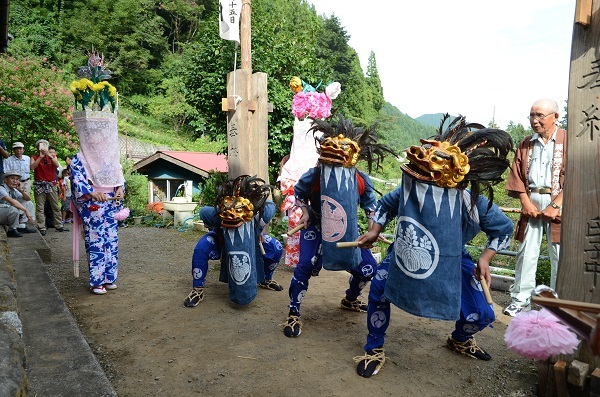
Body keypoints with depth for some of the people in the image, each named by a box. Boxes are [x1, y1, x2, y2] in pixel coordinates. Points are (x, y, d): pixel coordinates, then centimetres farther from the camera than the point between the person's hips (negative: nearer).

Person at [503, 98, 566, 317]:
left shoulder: (568, 141, -1)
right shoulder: (526, 144, 12)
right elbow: (517, 175, 9)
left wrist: (556, 206, -14)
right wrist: (526, 203, -3)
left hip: (558, 203, -3)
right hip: (531, 203, 3)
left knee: (559, 256, 2)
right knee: (526, 252, 4)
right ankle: (520, 299, 14)